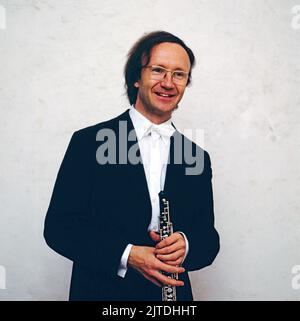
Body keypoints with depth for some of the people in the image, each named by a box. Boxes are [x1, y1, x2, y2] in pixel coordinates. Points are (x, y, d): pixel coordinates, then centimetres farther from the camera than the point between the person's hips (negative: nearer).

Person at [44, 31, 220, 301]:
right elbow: (58, 226, -11)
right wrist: (126, 255, -22)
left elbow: (209, 239, 4)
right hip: (100, 291, -2)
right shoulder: (89, 142, -9)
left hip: (173, 293, 3)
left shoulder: (197, 158, 1)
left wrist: (186, 245, -18)